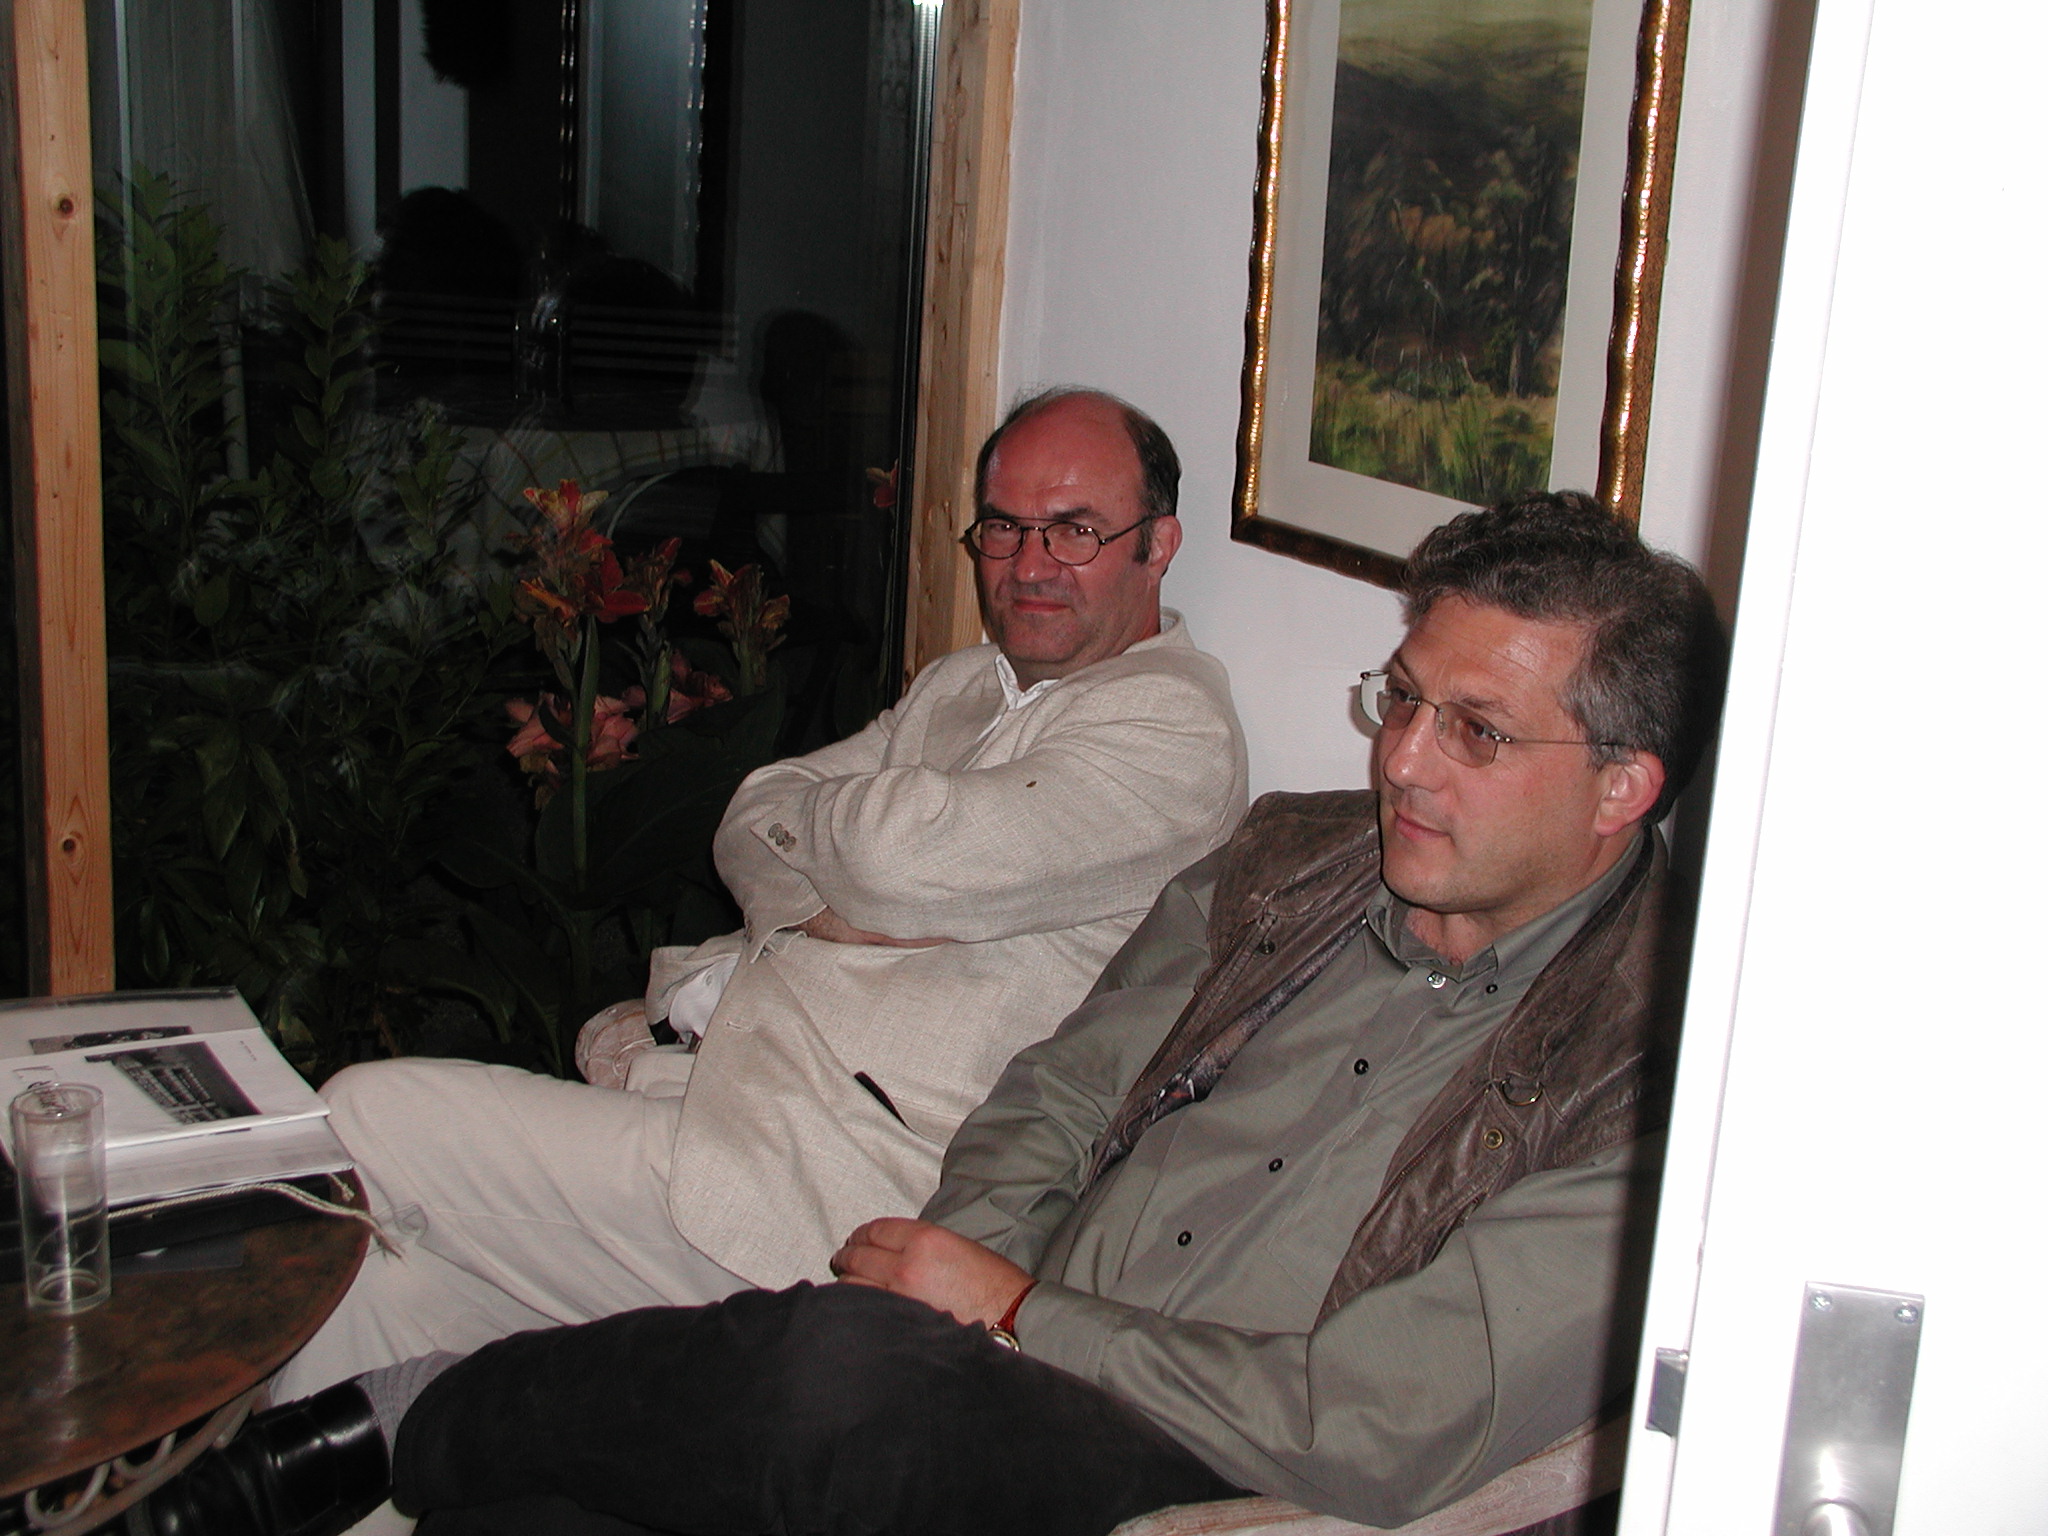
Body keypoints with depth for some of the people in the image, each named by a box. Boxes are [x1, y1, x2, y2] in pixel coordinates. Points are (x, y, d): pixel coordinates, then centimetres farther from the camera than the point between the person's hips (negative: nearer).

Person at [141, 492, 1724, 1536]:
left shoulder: (1645, 1063, -10)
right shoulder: (1292, 863, 11)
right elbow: (1058, 1098, 17)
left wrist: (1016, 1314, -11)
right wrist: (959, 1260, -4)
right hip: (998, 1393, 6)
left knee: (837, 1374, -32)